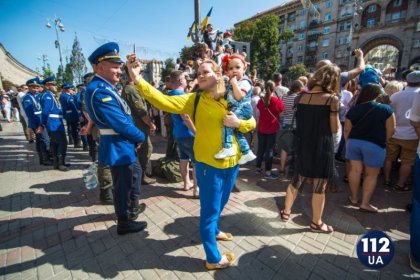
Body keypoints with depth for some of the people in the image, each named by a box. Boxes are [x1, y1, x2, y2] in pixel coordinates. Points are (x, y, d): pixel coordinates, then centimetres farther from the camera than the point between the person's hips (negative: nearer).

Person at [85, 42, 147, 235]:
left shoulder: (104, 88, 12)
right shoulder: (100, 91, -22)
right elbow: (121, 123, -25)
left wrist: (136, 138, 4)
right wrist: (140, 137, -10)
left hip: (122, 144, 11)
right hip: (118, 147, -11)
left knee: (134, 176, 25)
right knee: (125, 184, 5)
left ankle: (131, 210, 46)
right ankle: (124, 223, 25)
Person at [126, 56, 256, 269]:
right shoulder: (194, 100, -9)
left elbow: (252, 123, 6)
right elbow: (164, 101, -22)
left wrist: (238, 123, -15)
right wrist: (137, 79, -33)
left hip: (231, 162, 5)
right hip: (208, 164, -5)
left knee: (220, 203, 25)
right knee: (209, 208, 6)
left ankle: (213, 230, 55)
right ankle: (213, 258, 29)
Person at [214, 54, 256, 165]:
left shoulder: (244, 82, -11)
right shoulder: (231, 82, 17)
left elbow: (239, 96, -27)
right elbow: (227, 97, 30)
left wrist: (234, 83, -22)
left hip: (242, 109, -10)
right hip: (236, 110, 10)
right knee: (236, 131, 13)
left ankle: (227, 148, -27)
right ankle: (247, 153, 24)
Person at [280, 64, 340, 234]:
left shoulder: (303, 97, 3)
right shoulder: (332, 99, -11)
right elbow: (334, 128, -8)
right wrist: (336, 107, 4)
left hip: (302, 145, 5)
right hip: (322, 147, -5)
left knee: (296, 180, 18)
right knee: (319, 187, 9)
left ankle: (286, 212, 31)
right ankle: (316, 223, 24)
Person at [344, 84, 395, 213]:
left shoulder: (353, 109, 1)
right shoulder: (386, 109, -5)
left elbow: (347, 130, 5)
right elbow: (390, 130, -2)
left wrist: (348, 142, 19)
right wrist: (382, 142, 15)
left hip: (354, 142, 3)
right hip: (375, 145, -3)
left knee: (355, 170, 12)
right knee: (371, 175, 9)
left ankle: (354, 198, 25)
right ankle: (365, 204, 13)